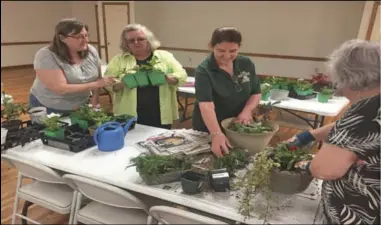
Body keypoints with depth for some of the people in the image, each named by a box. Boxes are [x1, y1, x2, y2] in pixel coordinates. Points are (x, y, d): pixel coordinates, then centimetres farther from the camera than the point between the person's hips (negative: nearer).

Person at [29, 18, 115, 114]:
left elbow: (96, 78, 4)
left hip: (81, 107, 5)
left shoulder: (91, 51, -8)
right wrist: (96, 84, -31)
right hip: (49, 109, -4)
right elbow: (61, 89, -30)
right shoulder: (46, 56, -23)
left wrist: (95, 100, -7)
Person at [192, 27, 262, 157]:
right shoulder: (204, 70, -21)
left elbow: (256, 93, 1)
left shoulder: (246, 64, -6)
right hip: (208, 131, -4)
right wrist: (216, 134, -45)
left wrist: (247, 110, -19)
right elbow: (206, 105, -32)